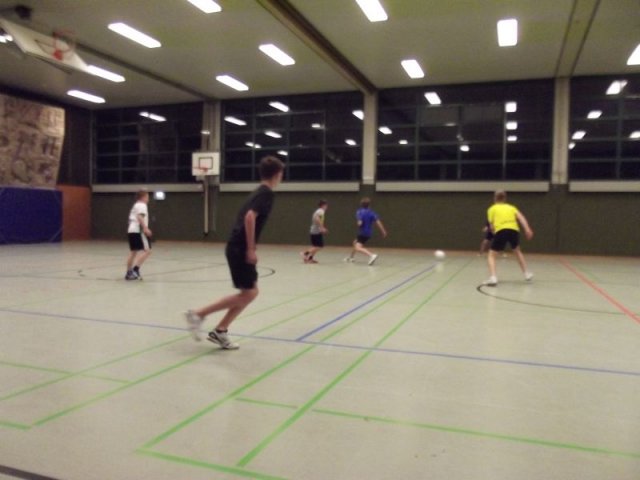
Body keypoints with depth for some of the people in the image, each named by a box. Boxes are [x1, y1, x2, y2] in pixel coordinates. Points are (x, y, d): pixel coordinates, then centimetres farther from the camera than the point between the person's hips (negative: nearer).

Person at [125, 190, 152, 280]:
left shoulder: (135, 205, 24)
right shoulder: (142, 205, -5)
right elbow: (140, 217, -21)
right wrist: (145, 228, -31)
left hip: (131, 230, 10)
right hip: (138, 231, -10)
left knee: (133, 251, 11)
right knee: (147, 250, -12)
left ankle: (129, 273, 12)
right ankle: (136, 269, -23)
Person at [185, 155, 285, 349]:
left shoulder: (259, 192, 17)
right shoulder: (266, 193, -11)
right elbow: (250, 217, -25)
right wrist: (250, 249, -22)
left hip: (237, 247, 9)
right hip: (240, 248, -9)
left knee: (252, 292, 12)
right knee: (247, 293, -3)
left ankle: (220, 331, 12)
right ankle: (198, 314, -2)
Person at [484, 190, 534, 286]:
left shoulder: (492, 208, 21)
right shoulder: (511, 207, 28)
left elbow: (492, 225, 9)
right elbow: (521, 217, 9)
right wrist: (527, 229, -3)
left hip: (501, 231, -3)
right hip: (514, 230, 4)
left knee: (491, 255, 10)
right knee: (517, 251, 32)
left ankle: (493, 278, -11)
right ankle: (527, 274, 39)